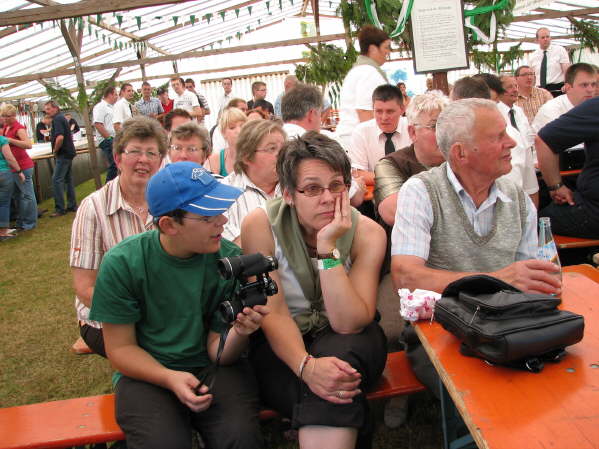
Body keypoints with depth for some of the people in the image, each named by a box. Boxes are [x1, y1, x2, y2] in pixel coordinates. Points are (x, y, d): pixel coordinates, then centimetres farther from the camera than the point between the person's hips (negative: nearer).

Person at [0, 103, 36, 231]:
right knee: (18, 194, 16)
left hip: (22, 166, -9)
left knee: (27, 195, 0)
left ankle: (30, 223, 8)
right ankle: (21, 222, 26)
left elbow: (28, 145, -27)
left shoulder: (19, 128, -13)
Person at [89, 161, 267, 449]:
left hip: (211, 368, 1)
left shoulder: (230, 259, -10)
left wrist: (240, 333, -29)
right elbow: (120, 348, -5)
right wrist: (171, 379, -22)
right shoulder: (122, 263, -12)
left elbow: (218, 351, -6)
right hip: (148, 372, -1)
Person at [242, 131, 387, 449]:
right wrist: (306, 365, -36)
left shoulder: (367, 233, -13)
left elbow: (349, 324, -21)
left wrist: (328, 247, -30)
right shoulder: (260, 226, -15)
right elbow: (274, 314, -17)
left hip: (347, 341, 1)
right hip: (280, 344, -1)